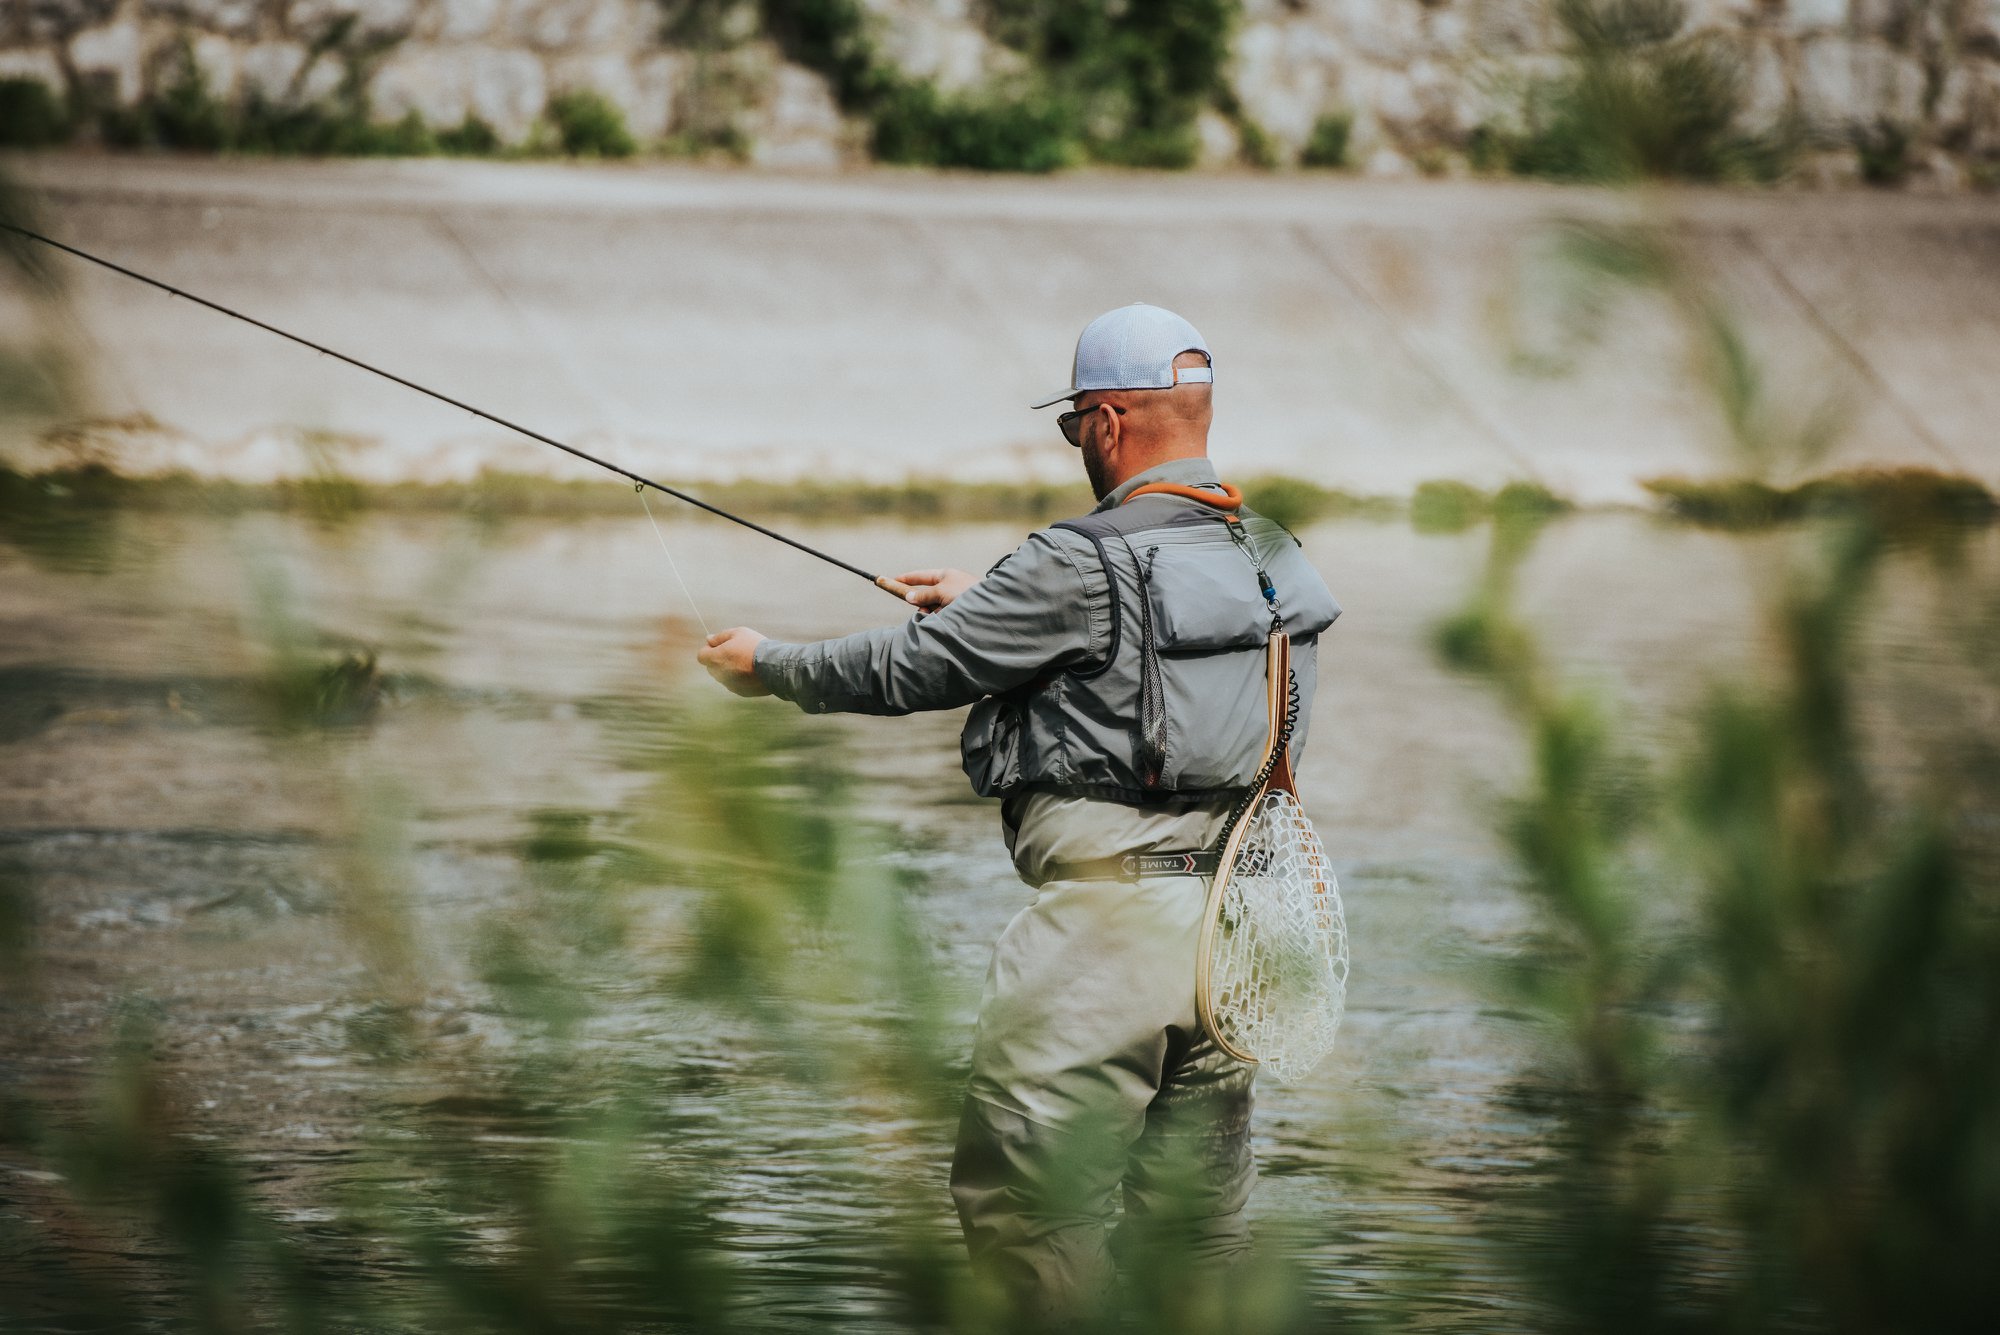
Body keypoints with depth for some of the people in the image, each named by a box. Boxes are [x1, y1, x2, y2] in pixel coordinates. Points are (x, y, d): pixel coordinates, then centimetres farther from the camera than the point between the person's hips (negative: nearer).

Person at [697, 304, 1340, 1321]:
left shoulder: (1082, 566, -14)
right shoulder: (1268, 559, 10)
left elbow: (916, 668, -6)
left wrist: (772, 666, 11)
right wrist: (985, 603, 36)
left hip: (1107, 922, -8)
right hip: (1233, 925, 8)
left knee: (1019, 1201, -1)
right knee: (1196, 1215, 13)